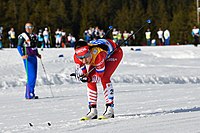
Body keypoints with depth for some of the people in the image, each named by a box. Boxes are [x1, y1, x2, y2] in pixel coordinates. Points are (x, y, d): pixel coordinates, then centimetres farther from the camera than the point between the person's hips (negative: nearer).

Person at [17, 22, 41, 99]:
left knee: (34, 76, 7)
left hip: (34, 57, 8)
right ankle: (30, 94, -13)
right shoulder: (22, 36, -6)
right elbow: (19, 47, -10)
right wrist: (22, 55, -22)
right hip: (28, 58, -8)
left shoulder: (34, 36, 17)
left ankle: (28, 94, 12)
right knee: (31, 76, -15)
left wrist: (37, 54, 15)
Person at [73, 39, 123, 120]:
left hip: (114, 52, -6)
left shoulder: (98, 55, -44)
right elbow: (81, 73, -15)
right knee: (91, 81, -6)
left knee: (104, 77, -24)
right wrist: (81, 76, -38)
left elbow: (100, 76, -32)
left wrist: (89, 79, -49)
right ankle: (93, 111, 5)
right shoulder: (77, 57, -28)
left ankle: (110, 109, -21)